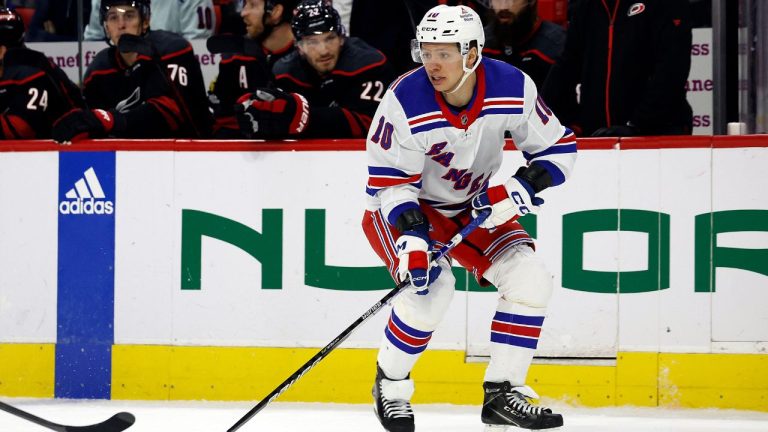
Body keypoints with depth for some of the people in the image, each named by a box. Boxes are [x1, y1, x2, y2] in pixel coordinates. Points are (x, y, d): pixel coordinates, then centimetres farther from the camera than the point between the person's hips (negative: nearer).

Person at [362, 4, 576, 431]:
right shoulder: (407, 101, -27)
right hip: (407, 206, -4)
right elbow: (389, 179, -21)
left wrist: (522, 187, -24)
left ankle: (503, 394, -2)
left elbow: (559, 147, -8)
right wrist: (410, 233, -35)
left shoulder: (514, 88, -20)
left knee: (530, 278, -12)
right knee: (431, 285, -28)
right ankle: (391, 383, -4)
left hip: (475, 207, 4)